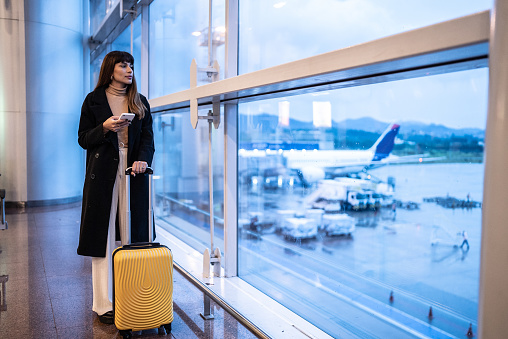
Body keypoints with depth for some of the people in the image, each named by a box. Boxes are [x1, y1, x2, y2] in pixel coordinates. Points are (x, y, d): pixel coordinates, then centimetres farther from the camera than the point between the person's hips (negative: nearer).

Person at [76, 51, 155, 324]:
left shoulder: (140, 102, 13)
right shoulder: (93, 100, 7)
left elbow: (148, 137, 6)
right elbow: (83, 138, 5)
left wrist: (143, 159, -13)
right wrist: (105, 128, -13)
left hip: (133, 172, 2)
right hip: (103, 173, -2)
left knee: (133, 235, 3)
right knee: (103, 237, -1)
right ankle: (104, 304, 8)